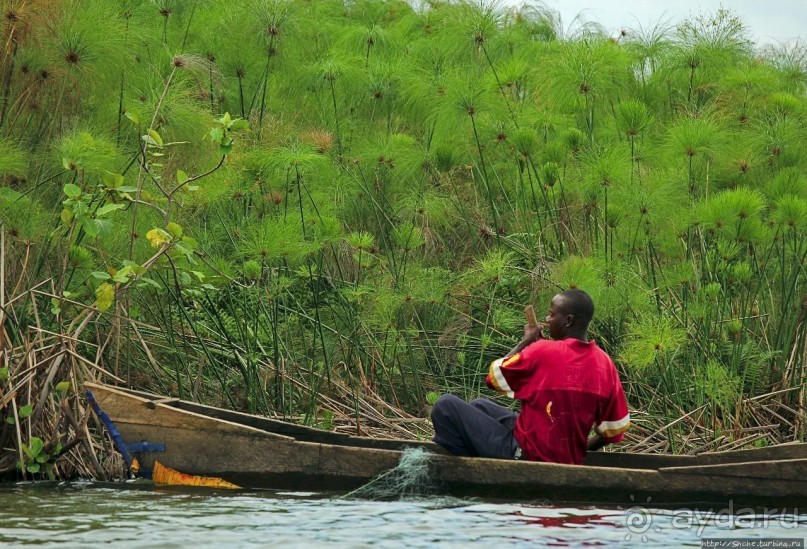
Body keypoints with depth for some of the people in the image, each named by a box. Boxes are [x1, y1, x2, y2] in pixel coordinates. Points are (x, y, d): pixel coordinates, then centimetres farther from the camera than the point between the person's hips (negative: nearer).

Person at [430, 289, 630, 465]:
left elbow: (494, 377, -4)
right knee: (479, 406, 26)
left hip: (526, 456, -7)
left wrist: (525, 341, 7)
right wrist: (580, 450, 20)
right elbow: (615, 428, 3)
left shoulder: (543, 351, -19)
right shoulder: (604, 363, -3)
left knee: (445, 405, -4)